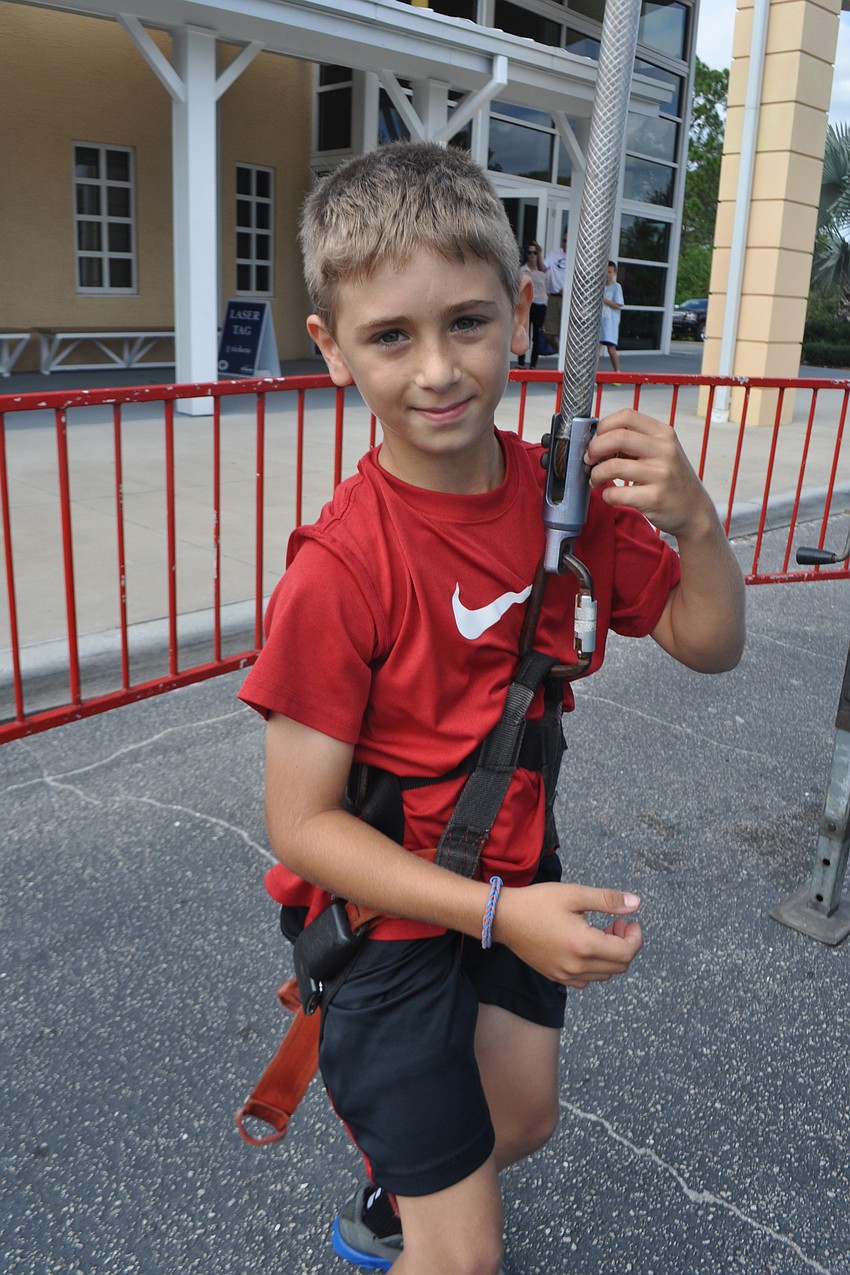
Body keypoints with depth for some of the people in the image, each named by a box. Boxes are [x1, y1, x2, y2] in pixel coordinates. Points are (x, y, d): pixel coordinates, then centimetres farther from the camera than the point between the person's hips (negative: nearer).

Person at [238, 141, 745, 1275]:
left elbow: (709, 645, 0)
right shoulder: (340, 566, -28)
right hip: (385, 914, -6)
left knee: (522, 1118, 29)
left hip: (518, 873, 6)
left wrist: (692, 520, -19)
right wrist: (498, 914, -29)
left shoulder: (565, 491, -10)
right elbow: (301, 822, -23)